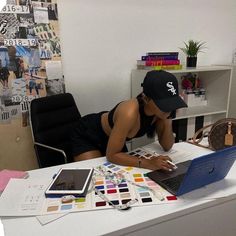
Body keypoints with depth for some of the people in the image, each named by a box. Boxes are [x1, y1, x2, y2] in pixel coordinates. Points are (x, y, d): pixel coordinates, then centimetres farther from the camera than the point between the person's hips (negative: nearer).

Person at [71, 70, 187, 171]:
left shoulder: (160, 110, -20)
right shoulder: (130, 113, -40)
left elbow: (166, 147, -10)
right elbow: (111, 155, -32)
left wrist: (168, 121, -27)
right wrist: (147, 163, -41)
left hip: (110, 138, 6)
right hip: (87, 136, -5)